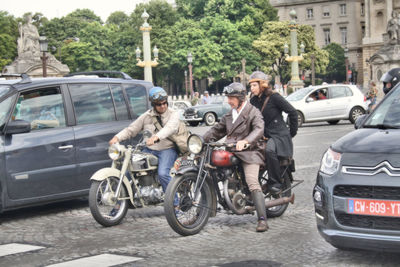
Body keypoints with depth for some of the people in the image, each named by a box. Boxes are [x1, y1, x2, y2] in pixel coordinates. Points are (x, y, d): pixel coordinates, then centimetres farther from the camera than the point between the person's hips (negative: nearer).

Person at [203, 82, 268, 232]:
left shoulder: (253, 112, -4)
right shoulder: (230, 114, 21)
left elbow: (259, 129, -22)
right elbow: (218, 129, 25)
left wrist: (245, 141, -40)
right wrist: (202, 139, 11)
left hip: (249, 152, -7)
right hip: (231, 152, 8)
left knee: (252, 183, -22)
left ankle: (262, 219, -27)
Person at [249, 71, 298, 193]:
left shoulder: (274, 97, -7)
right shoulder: (253, 101, 12)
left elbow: (293, 112, -5)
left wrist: (292, 132, 0)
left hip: (279, 135, -7)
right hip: (263, 136, 7)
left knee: (269, 150, -35)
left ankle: (275, 183, -25)